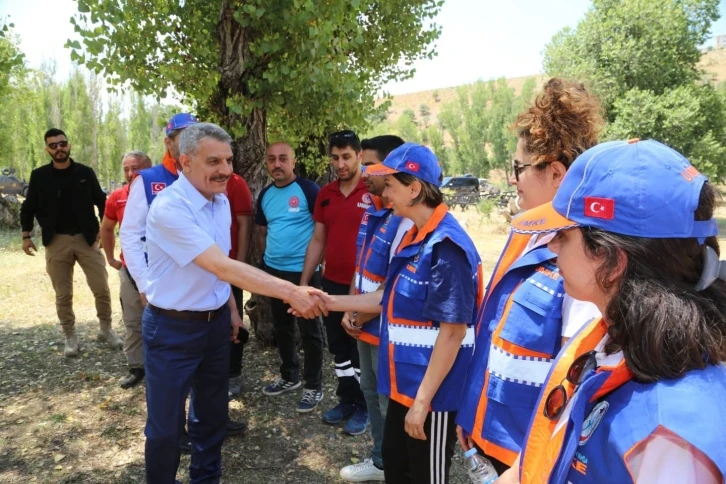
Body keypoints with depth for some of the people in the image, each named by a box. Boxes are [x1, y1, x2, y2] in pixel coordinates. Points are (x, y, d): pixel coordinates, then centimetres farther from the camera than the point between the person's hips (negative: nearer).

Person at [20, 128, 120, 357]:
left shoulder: (85, 173, 1)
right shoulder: (39, 176, 1)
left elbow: (101, 201, 6)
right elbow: (28, 208, 9)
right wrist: (26, 235, 1)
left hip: (86, 238, 0)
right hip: (56, 241, 0)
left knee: (102, 288, 0)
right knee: (63, 294, 6)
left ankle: (106, 329, 19)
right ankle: (70, 337, 20)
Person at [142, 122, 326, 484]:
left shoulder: (221, 201, 2)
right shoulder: (169, 208, -25)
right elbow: (222, 266, -33)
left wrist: (231, 308, 13)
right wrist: (290, 292, -36)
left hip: (215, 322, 7)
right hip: (172, 329, -7)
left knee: (212, 414, 21)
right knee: (165, 427, 8)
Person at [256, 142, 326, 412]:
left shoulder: (308, 190, -11)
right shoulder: (265, 195, 8)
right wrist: (265, 259, 14)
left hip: (303, 271, -7)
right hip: (273, 271, 7)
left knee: (309, 329, 4)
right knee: (281, 326, 18)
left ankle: (314, 386, 17)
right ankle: (289, 376, 35)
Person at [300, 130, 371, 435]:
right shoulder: (325, 194, 6)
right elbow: (318, 241, 11)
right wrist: (303, 281, 9)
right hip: (331, 284, 6)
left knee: (361, 350, 9)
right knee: (339, 348, 17)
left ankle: (363, 407, 27)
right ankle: (346, 400, 34)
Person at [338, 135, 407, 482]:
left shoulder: (406, 220, -23)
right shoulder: (371, 213, 6)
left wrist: (361, 318, -10)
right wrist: (349, 312, 5)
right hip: (366, 326, 9)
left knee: (391, 402, 7)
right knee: (372, 393, 21)